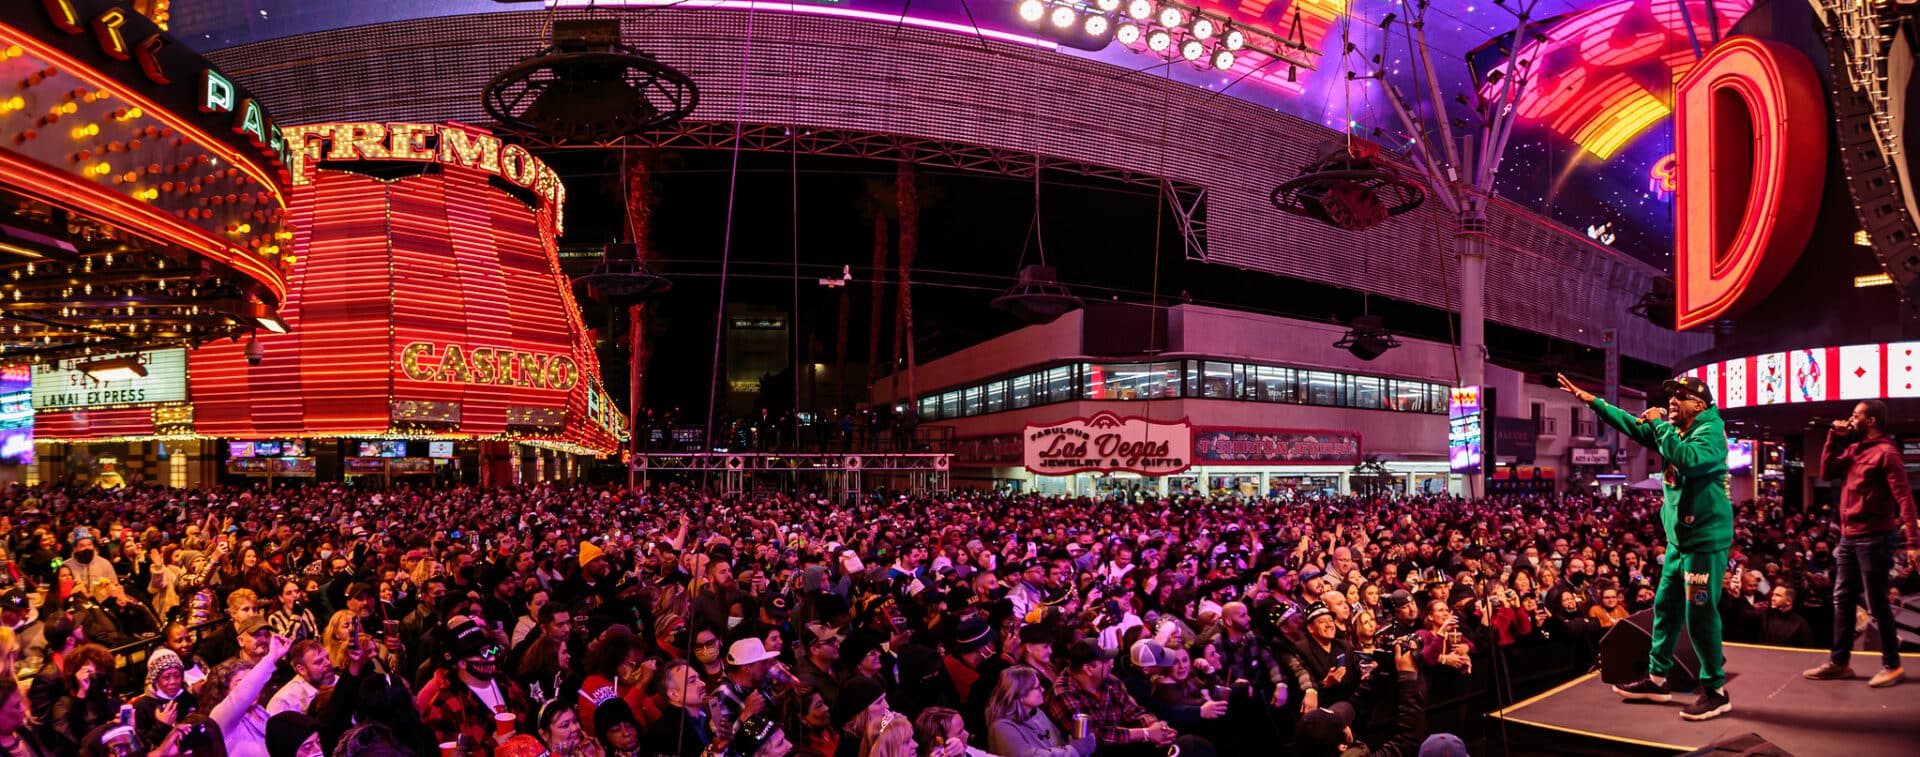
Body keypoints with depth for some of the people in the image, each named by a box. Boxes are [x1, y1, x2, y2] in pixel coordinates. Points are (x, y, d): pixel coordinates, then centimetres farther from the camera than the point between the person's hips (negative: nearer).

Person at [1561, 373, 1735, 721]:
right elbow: (1633, 425, 20)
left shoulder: (1711, 431, -13)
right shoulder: (1675, 431, 12)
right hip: (1679, 538, 9)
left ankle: (1715, 691, 2)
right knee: (1666, 607, 12)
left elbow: (1689, 460, -32)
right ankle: (1656, 679, 20)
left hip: (1706, 538, -9)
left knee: (1699, 614, -8)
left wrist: (1659, 424, -23)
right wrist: (1591, 400, 16)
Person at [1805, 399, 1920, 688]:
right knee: (1842, 599, 11)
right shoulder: (1853, 449, 12)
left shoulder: (1885, 452, -13)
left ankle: (1892, 665, 12)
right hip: (1849, 537, 8)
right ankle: (1839, 662, 18)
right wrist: (1835, 437, 4)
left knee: (1877, 603, -1)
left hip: (1874, 537, -8)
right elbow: (1827, 472, 11)